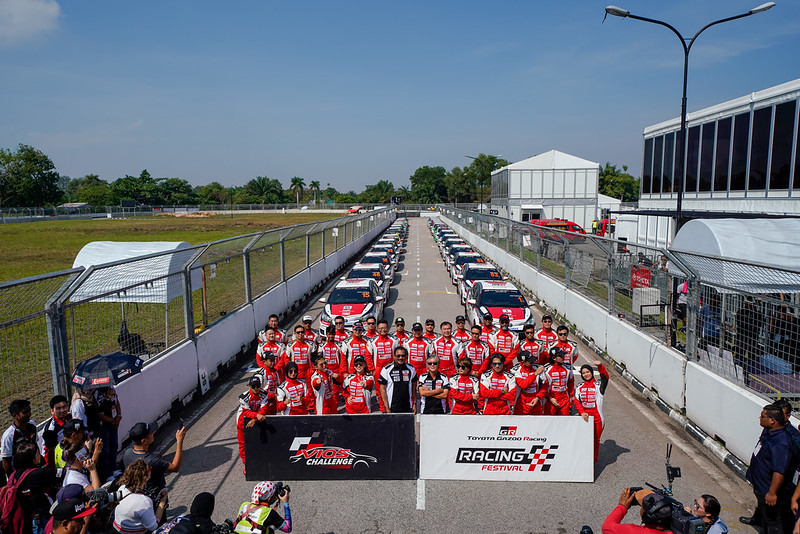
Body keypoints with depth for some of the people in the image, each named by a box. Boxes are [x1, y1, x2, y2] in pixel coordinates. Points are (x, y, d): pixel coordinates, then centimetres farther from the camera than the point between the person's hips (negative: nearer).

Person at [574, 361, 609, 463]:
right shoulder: (580, 387, 10)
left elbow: (605, 377, -19)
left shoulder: (598, 385, 0)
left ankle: (593, 462, 22)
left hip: (596, 418, -2)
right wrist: (582, 412, -12)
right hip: (584, 417, 3)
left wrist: (600, 366, -37)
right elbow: (576, 401, 4)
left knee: (595, 440, 6)